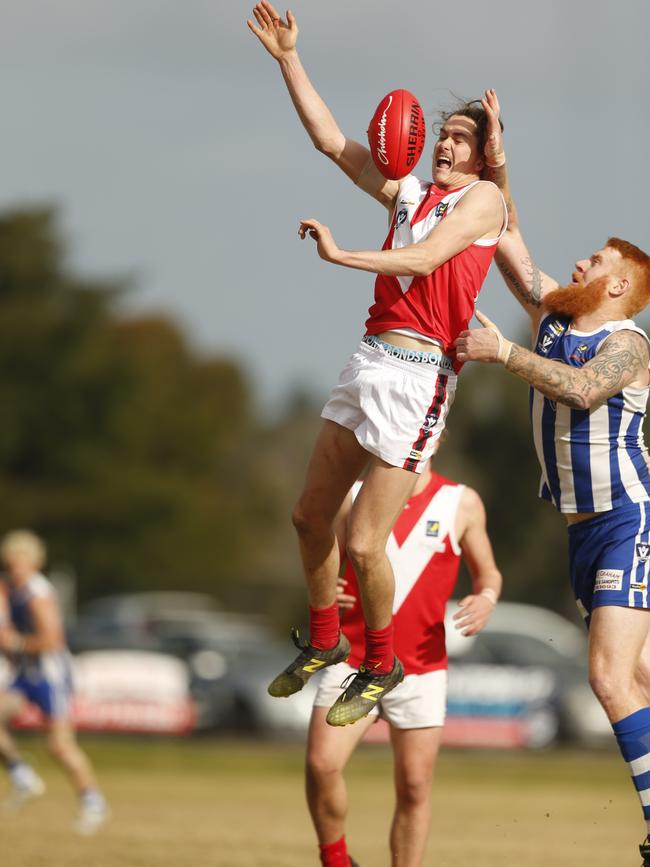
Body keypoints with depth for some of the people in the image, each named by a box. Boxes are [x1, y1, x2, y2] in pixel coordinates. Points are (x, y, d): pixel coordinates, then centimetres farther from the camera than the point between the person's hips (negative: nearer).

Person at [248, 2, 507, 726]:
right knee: (311, 515, 12)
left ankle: (381, 667, 12)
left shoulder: (483, 198, -3)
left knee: (365, 543, -7)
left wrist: (339, 254, -14)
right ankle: (323, 643, 32)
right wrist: (289, 60, 14)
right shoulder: (407, 193, 17)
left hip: (420, 373, -8)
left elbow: (423, 259, -16)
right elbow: (332, 141, 18)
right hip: (369, 359, 8)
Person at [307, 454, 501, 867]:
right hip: (352, 660, 0)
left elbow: (488, 572, 14)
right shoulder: (354, 497, 6)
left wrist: (486, 598, -9)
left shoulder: (462, 503, 4)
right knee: (322, 764, -15)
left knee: (414, 786, -2)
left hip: (421, 667, 0)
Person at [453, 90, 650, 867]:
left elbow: (583, 389, -31)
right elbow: (507, 243, 16)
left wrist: (503, 352, -26)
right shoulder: (553, 320, 12)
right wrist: (496, 156, 11)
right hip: (584, 529, 8)